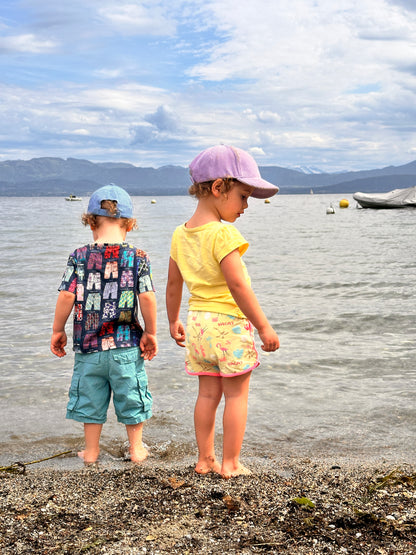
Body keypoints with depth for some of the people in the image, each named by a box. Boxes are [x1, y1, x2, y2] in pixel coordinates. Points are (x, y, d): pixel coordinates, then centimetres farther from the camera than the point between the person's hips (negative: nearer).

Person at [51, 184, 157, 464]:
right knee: (131, 394, 15)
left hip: (88, 342, 1)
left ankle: (91, 451, 26)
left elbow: (67, 296, -7)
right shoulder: (138, 257, -7)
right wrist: (150, 333, 0)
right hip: (126, 345, 0)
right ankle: (136, 449, 27)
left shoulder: (79, 257, -5)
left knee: (90, 397, 15)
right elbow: (147, 297, -11)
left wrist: (58, 330, 5)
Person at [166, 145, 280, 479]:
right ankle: (230, 464, 10)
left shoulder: (181, 234, 6)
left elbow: (174, 284, 14)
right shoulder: (222, 234, -18)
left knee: (208, 394, 14)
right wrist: (264, 327, -18)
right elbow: (238, 285, -22)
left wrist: (173, 322, 26)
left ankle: (205, 460, 20)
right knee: (236, 395, 4)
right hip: (229, 324, -7)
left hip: (197, 323, 7)